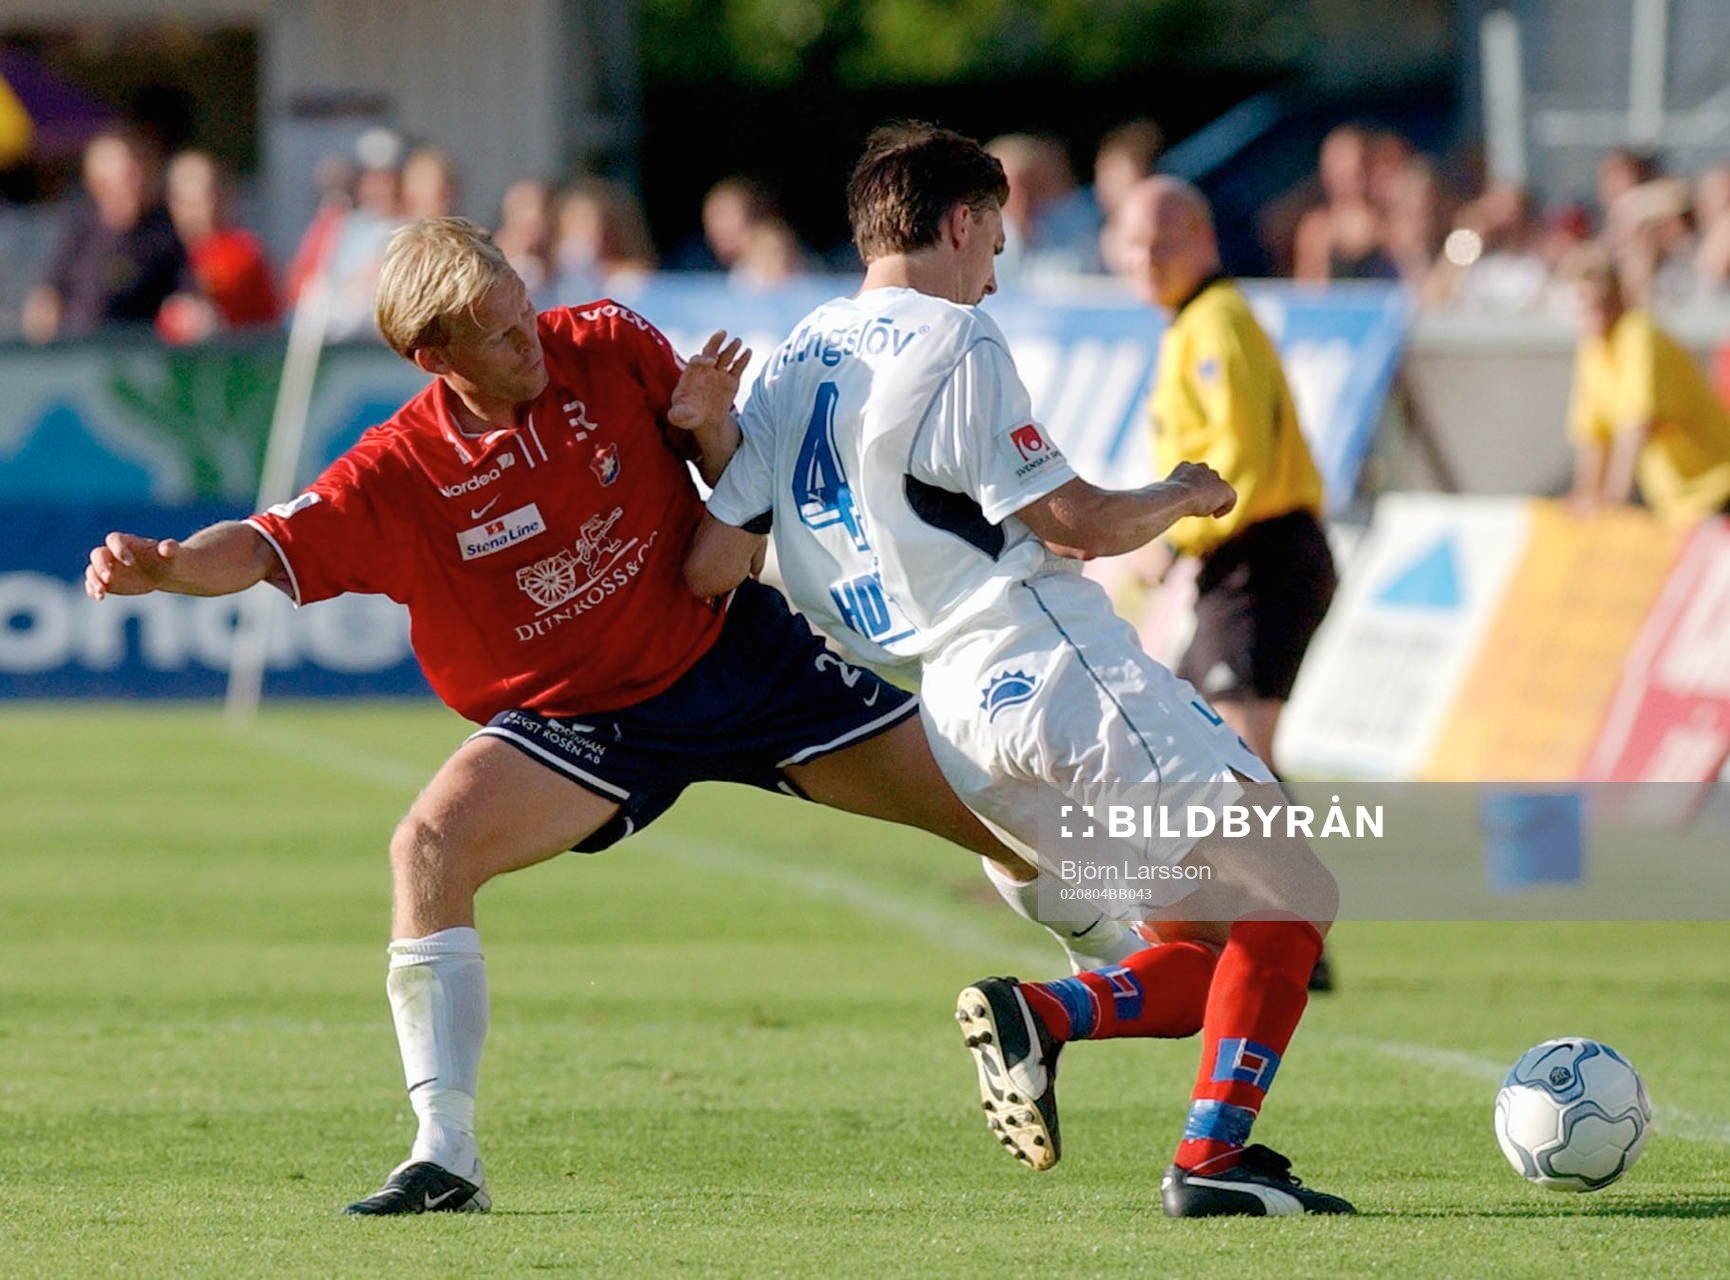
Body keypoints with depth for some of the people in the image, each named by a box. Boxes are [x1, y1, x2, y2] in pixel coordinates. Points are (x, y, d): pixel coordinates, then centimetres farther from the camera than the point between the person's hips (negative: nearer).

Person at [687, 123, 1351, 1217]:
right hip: (1060, 676, -8)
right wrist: (1186, 496, 8)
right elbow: (1081, 523, -11)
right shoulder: (951, 345, -11)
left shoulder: (791, 366, 12)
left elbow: (708, 568, 7)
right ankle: (1213, 1159, -13)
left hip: (960, 717, 8)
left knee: (1207, 954, 15)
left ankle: (1041, 1011, -10)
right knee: (1291, 899, -1)